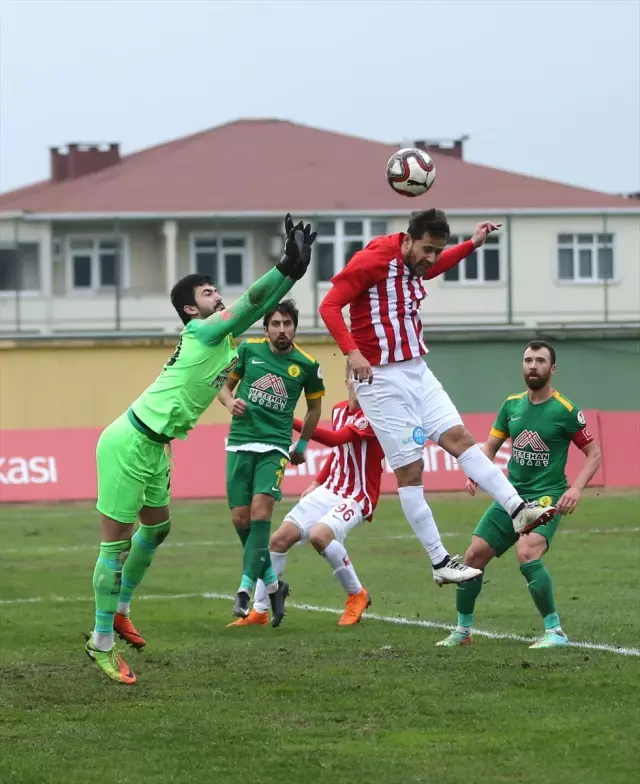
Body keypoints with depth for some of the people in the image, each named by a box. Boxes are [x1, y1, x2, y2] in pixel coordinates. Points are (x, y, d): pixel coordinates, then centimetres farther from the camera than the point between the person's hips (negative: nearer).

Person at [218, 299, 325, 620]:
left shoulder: (306, 364, 0)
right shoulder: (249, 349, 3)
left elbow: (314, 406, 17)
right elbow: (225, 385, 15)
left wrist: (301, 445, 21)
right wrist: (230, 402, -7)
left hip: (275, 447, -2)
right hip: (240, 444, 2)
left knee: (260, 512, -19)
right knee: (240, 518, 0)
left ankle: (245, 587, -19)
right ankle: (272, 582, 18)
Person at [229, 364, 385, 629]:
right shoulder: (339, 410, 8)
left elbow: (336, 438, -30)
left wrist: (293, 422, -35)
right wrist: (316, 483, 12)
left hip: (356, 498, -7)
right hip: (328, 490, 7)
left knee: (319, 535, -32)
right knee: (279, 538, -4)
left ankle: (357, 595, -10)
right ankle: (259, 611, 6)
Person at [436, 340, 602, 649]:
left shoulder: (564, 410, -8)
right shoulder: (512, 405, 7)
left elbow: (594, 453, -4)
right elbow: (491, 445, 17)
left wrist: (576, 488, -18)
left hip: (546, 497, -6)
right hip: (511, 495, 6)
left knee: (527, 554, -30)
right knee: (474, 555, 1)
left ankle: (555, 631, -20)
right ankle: (462, 630, 19)